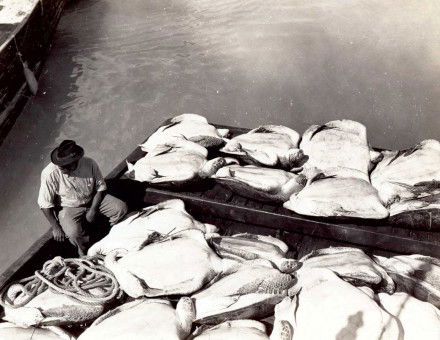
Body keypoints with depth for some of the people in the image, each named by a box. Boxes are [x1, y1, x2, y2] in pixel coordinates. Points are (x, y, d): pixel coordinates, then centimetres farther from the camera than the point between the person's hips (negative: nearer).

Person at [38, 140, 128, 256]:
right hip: (68, 208, -2)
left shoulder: (89, 164, -22)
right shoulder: (50, 174, -28)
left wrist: (93, 210, -14)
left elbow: (100, 187, -7)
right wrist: (55, 227, -16)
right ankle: (83, 249, 7)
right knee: (74, 234, -30)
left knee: (121, 208, -15)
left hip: (93, 200, 3)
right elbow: (45, 204, -18)